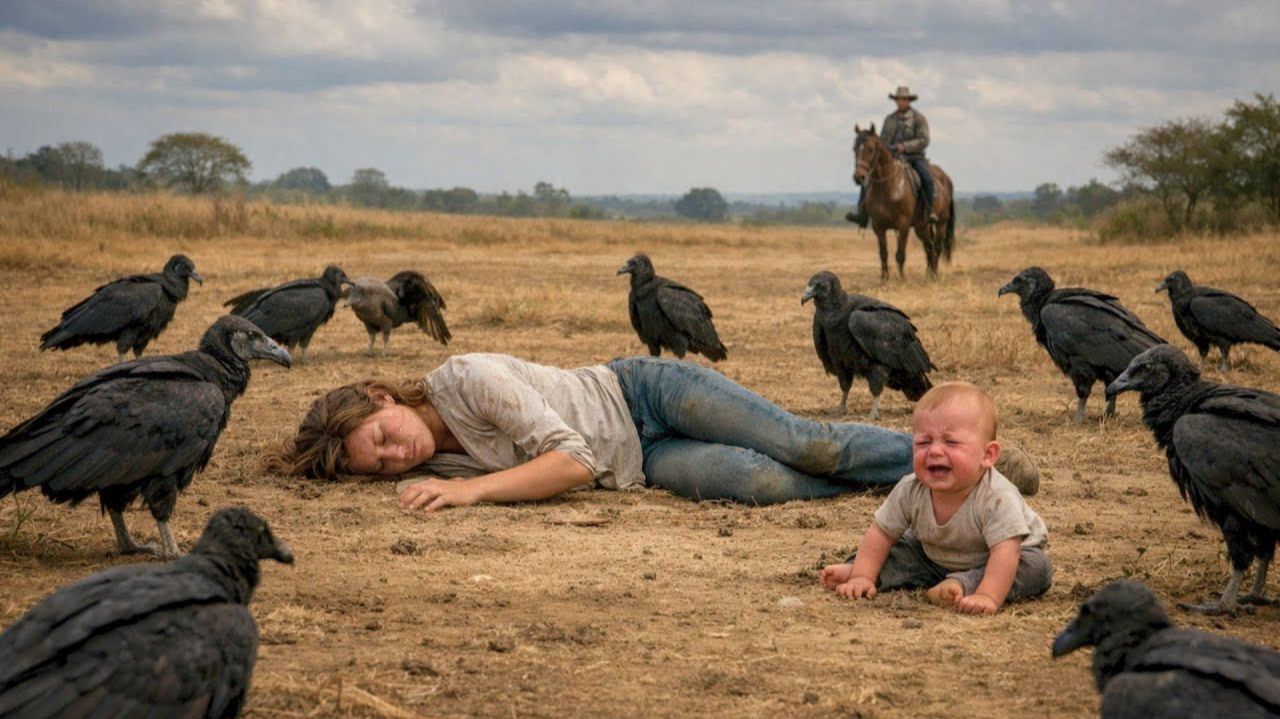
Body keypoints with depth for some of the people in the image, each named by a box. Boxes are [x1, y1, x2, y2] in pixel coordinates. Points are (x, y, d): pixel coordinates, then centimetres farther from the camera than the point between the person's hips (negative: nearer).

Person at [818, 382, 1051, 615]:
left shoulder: (997, 498, -38)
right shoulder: (911, 491, -22)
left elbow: (1005, 553, -45)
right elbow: (882, 533, -12)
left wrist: (988, 596, -58)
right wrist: (862, 576, -23)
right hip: (935, 558, 4)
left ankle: (962, 585, -40)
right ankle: (853, 569, 6)